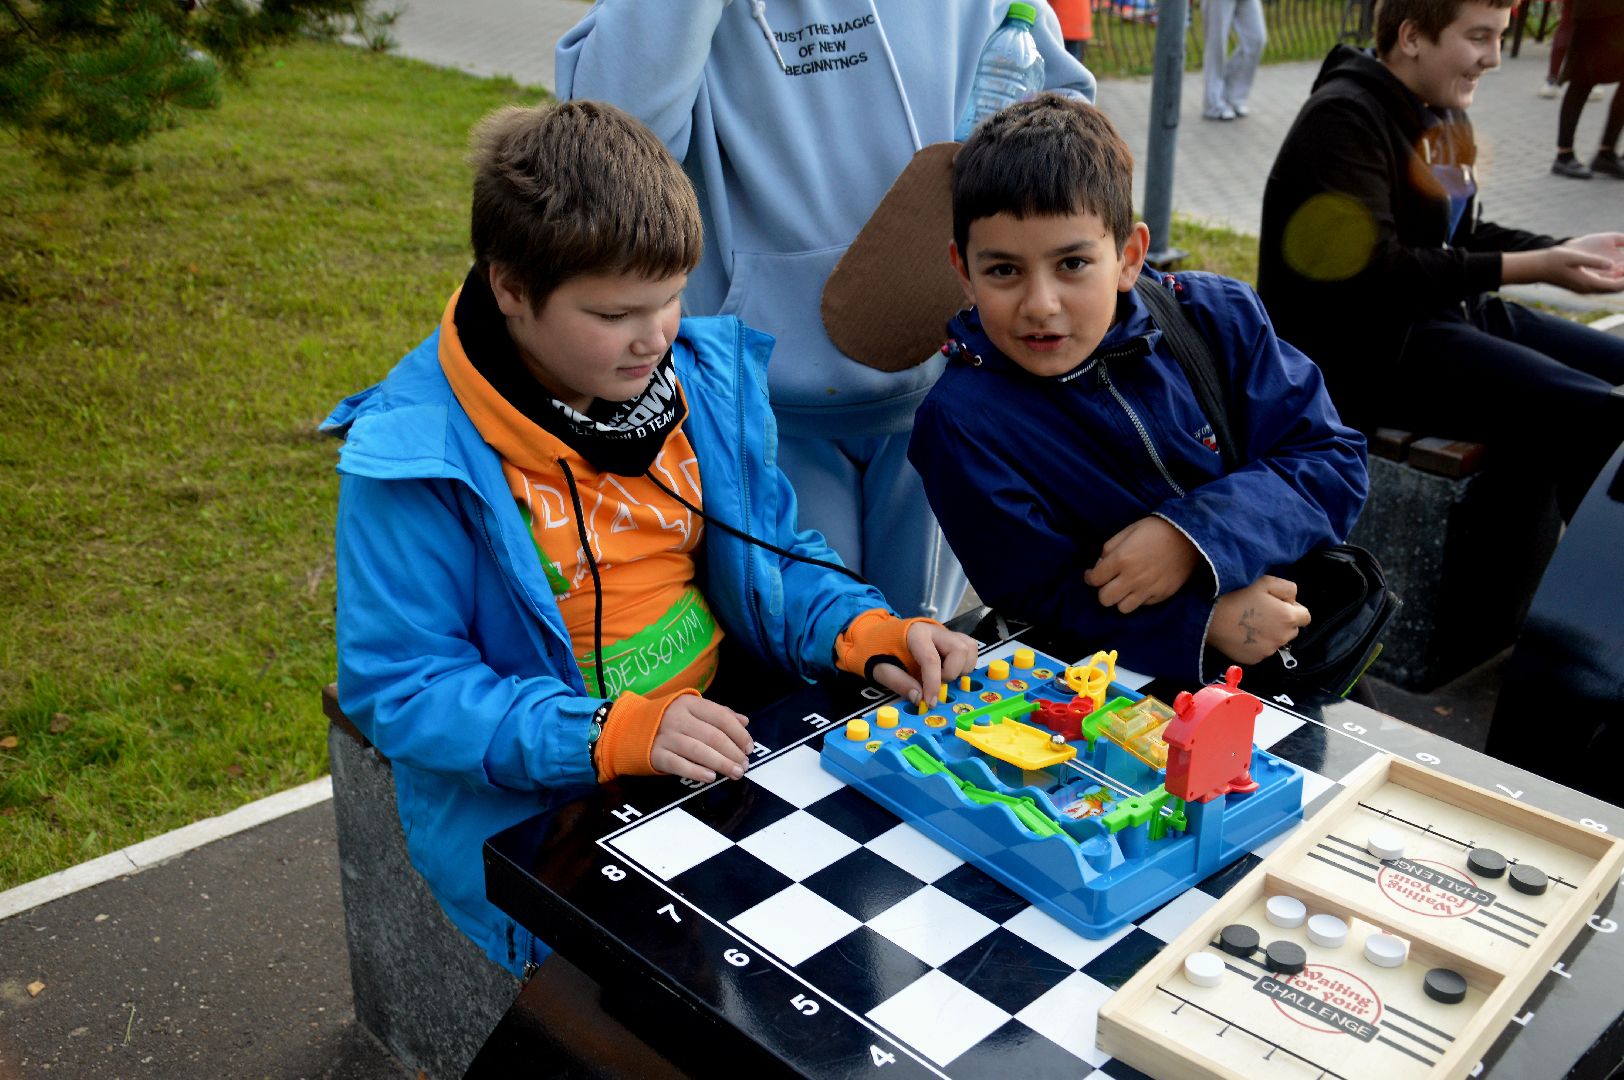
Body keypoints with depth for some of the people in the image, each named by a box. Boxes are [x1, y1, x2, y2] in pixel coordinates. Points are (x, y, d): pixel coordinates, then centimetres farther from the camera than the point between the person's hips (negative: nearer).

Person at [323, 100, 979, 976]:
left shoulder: (708, 372, 1)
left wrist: (868, 632, -9)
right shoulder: (412, 454, -16)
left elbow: (770, 557, 12)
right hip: (534, 802, -5)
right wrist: (610, 735, -26)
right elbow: (396, 683, -14)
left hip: (723, 735, 6)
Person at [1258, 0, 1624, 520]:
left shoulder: (1444, 117, 13)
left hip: (1450, 313, 10)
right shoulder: (1342, 120, -15)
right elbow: (1375, 272, -23)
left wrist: (1565, 251, 3)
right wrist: (1534, 268, -20)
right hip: (1368, 348, -10)